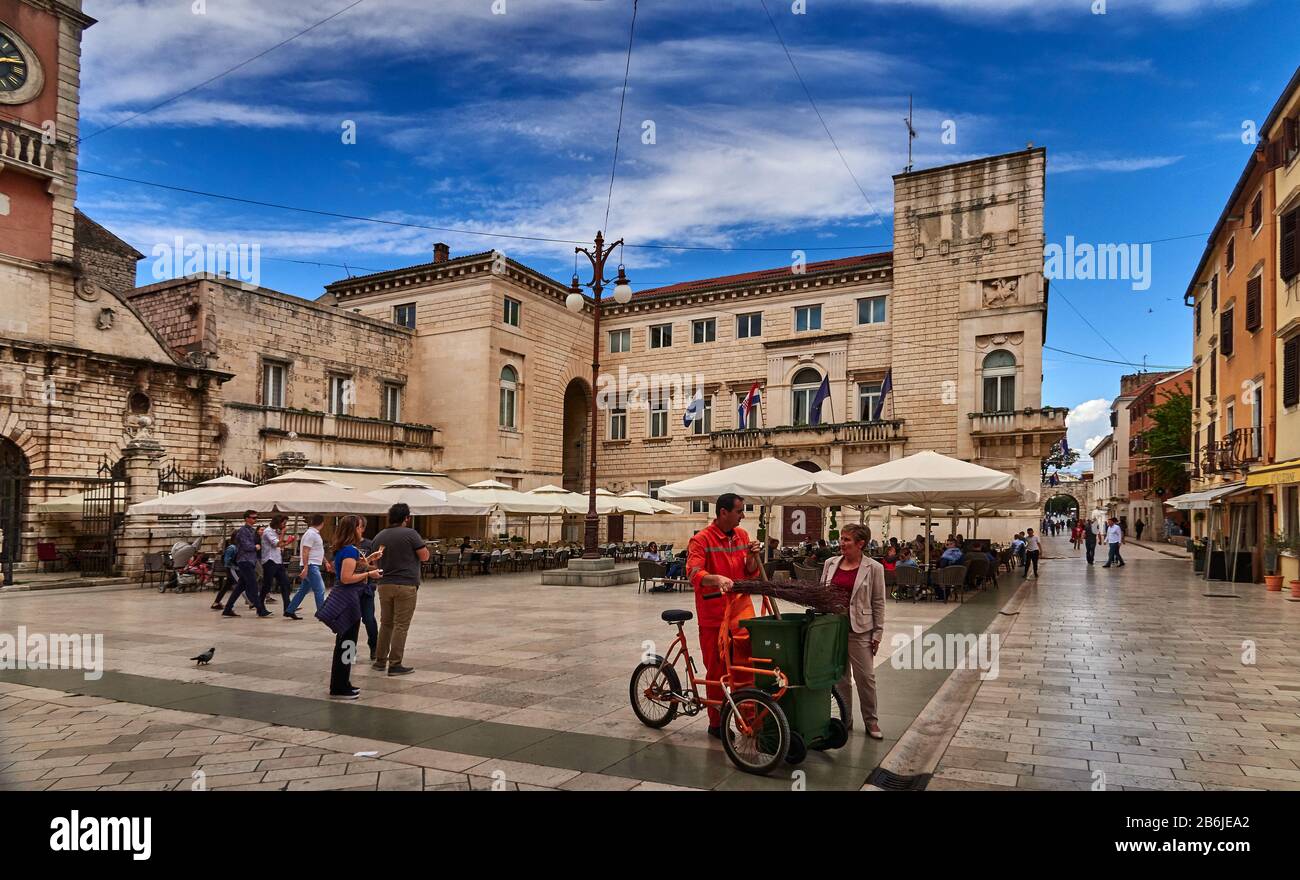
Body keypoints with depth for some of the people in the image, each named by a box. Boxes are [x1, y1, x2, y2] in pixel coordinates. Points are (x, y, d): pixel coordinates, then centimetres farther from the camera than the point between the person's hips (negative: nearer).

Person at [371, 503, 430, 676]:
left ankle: (380, 661, 22)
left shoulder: (379, 537, 9)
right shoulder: (410, 534, -10)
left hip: (385, 585, 6)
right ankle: (395, 665, 0)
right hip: (406, 585, -6)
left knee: (386, 623, 17)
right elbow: (424, 556, -8)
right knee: (401, 626, -1)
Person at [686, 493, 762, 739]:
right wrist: (717, 578, -41)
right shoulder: (701, 539, -10)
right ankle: (716, 723, 22)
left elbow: (750, 573, 14)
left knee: (748, 653, -14)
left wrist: (752, 557, -7)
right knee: (716, 669, 6)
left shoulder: (742, 535, 9)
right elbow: (693, 573, -22)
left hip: (740, 606, 4)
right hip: (713, 612, -4)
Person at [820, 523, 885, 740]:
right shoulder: (830, 563, 5)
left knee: (866, 677, 3)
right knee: (840, 676, 12)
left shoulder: (874, 568, -6)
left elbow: (878, 603, -3)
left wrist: (877, 634, -4)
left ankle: (871, 721, 19)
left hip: (859, 630, -4)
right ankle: (845, 719, 24)